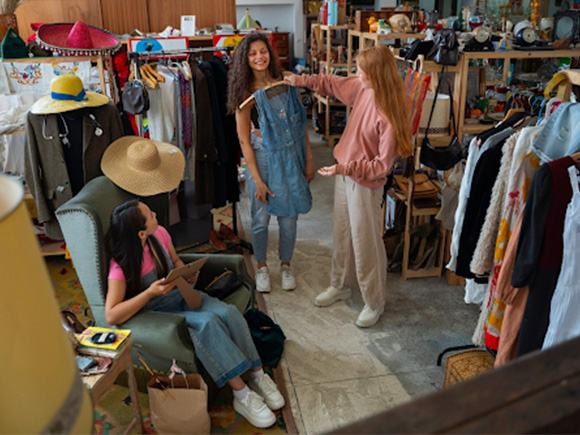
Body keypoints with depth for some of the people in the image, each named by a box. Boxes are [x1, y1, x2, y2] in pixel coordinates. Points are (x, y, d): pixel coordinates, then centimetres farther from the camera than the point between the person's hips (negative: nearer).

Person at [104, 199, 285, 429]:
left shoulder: (159, 233, -7)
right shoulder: (121, 266, -22)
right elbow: (111, 316, -26)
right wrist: (150, 292, -32)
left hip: (182, 295, 6)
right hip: (160, 313, -5)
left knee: (228, 312, -21)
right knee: (207, 322, -32)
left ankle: (257, 375, -11)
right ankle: (242, 395, -26)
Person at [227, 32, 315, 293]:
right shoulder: (245, 94, -8)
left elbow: (301, 124, 5)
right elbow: (244, 141, -9)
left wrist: (309, 161, 2)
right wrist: (257, 179, -12)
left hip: (292, 155, 2)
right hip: (263, 157, -2)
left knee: (289, 217, 11)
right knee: (261, 218, 9)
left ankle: (286, 265, 33)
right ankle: (261, 267, 32)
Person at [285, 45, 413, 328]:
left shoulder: (388, 115, -28)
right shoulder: (362, 88, -6)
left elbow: (383, 165, -24)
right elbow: (333, 84, 15)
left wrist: (345, 168, -28)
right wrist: (300, 80, 11)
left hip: (366, 184, -8)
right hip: (345, 174, 8)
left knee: (366, 243, 6)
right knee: (342, 234, 22)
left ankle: (374, 302, 27)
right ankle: (339, 286, 44)